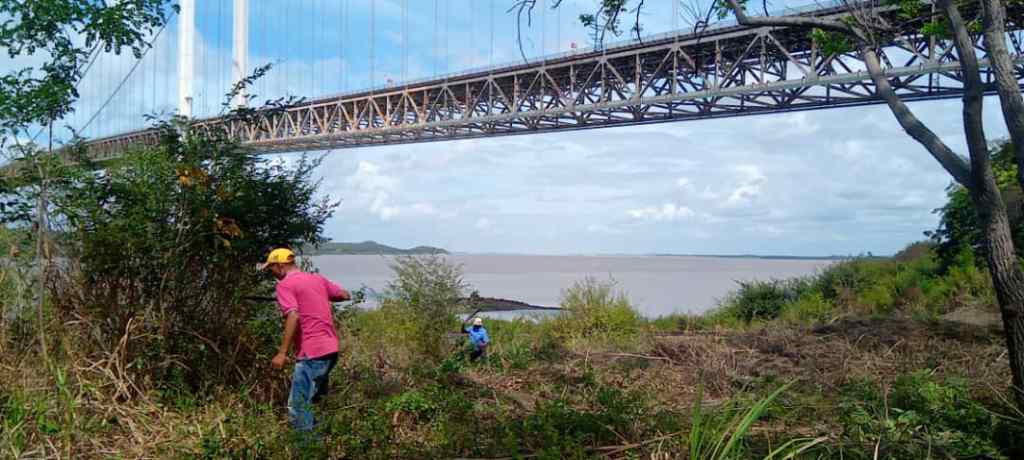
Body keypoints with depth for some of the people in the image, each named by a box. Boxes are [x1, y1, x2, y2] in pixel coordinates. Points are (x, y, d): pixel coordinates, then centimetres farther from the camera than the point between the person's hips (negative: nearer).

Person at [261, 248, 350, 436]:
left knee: (298, 408, -2)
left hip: (312, 353, -8)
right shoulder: (318, 279, 15)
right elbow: (346, 295, 23)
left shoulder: (285, 284, -6)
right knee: (314, 398, 24)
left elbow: (293, 316, -20)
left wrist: (282, 353, -22)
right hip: (331, 349, 8)